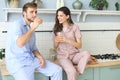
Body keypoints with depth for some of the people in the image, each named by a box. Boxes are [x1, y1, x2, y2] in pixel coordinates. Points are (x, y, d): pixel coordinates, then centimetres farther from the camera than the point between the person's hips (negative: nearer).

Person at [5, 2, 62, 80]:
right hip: (17, 62, -7)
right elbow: (20, 43, -31)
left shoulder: (31, 28, 15)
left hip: (32, 59, 8)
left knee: (57, 70, -4)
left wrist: (40, 57, -1)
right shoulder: (17, 25, -12)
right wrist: (33, 28, -25)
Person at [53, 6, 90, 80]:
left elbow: (79, 45, -4)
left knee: (86, 53, -32)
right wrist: (56, 41, -11)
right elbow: (55, 47, 11)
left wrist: (67, 40, -16)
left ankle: (77, 72, -19)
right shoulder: (56, 28, 6)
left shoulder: (75, 27, -1)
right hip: (63, 56, 0)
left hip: (74, 55, 1)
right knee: (71, 71, -31)